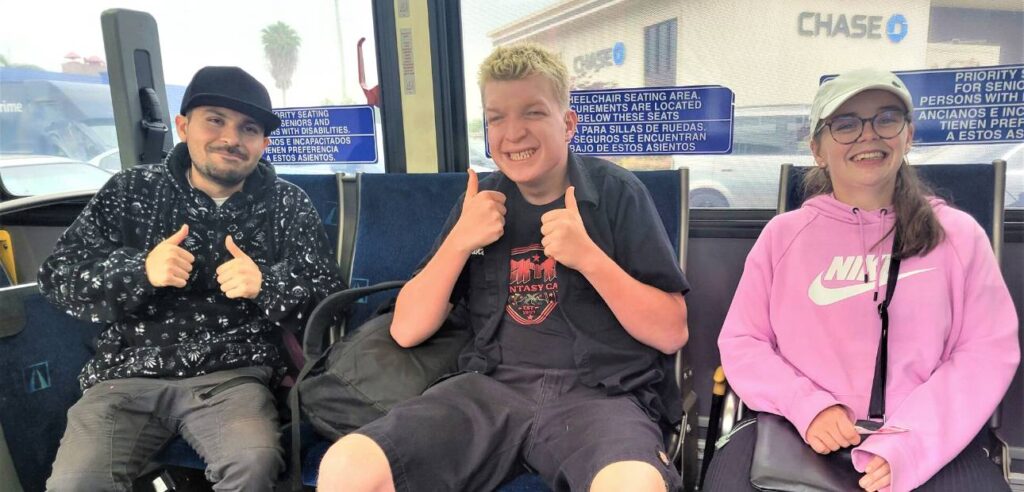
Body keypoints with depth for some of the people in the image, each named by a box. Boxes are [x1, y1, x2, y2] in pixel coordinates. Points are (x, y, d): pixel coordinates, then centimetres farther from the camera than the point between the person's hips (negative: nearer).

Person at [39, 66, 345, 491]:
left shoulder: (287, 204, 6)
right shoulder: (130, 190, 8)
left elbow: (328, 291, 2)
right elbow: (57, 277, 5)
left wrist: (266, 285, -19)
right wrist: (140, 270, -15)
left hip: (232, 375, -1)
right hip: (128, 373, 2)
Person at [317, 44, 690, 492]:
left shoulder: (616, 192, 1)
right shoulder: (483, 201, 12)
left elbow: (672, 334, -2)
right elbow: (406, 331, 8)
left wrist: (587, 256, -15)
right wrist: (460, 241, -6)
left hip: (599, 393, -2)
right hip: (493, 388, 3)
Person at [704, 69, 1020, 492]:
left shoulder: (958, 235, 6)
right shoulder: (783, 234, 6)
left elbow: (987, 351, 1)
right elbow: (741, 342, 4)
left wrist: (905, 447, -12)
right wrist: (808, 407, -13)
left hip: (929, 442, 1)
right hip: (799, 433, 0)